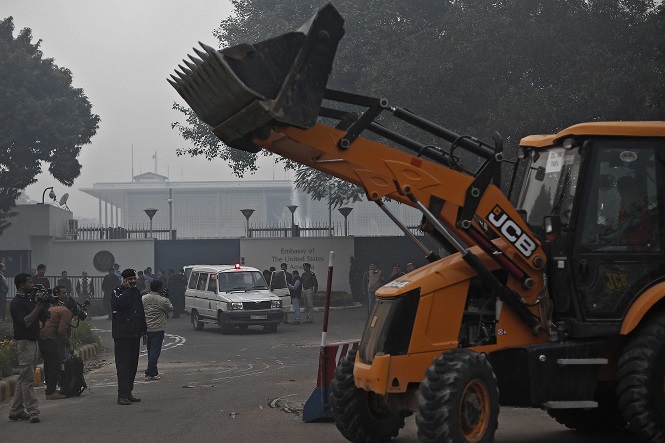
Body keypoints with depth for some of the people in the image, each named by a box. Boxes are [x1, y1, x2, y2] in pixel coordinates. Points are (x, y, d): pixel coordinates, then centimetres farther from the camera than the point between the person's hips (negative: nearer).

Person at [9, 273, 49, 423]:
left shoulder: (28, 300, 16)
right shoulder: (17, 303, -12)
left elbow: (43, 317, 17)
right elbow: (26, 322, -22)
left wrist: (42, 305, 1)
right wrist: (38, 307, -22)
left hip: (31, 342, 10)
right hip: (24, 342, -10)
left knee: (24, 378, 12)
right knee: (28, 378, -10)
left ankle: (16, 411, 16)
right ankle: (32, 412, -13)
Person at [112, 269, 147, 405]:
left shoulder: (136, 293, 16)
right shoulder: (117, 292, -5)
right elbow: (117, 304, -28)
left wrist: (144, 331, 20)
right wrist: (127, 290, -17)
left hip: (134, 335, 7)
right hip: (122, 336, -7)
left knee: (133, 365, 9)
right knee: (123, 365, -10)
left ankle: (128, 393, 16)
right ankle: (122, 395, -11)